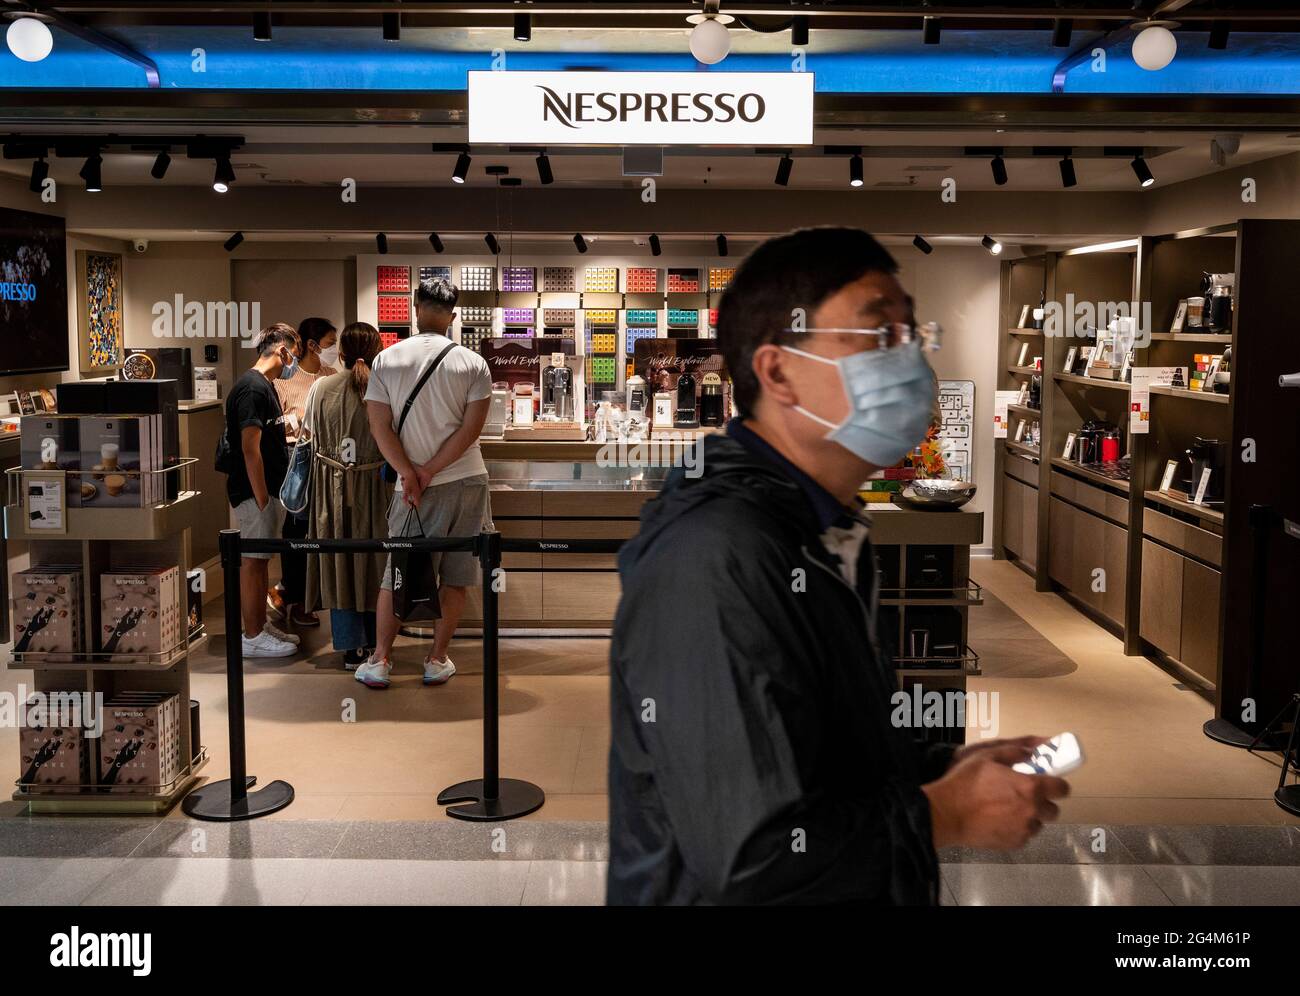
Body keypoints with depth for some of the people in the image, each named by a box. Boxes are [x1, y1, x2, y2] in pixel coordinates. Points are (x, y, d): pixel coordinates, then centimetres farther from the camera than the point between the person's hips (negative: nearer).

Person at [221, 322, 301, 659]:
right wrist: (262, 500, -21)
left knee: (260, 560, 16)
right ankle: (253, 637, 4)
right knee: (253, 561, -3)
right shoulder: (253, 388, -17)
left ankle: (262, 626, 25)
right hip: (255, 491, -10)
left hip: (269, 489, 10)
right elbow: (250, 448, -22)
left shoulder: (266, 386, 15)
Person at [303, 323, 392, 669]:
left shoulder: (321, 388, -6)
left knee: (339, 563, 9)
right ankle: (374, 641, 23)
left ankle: (351, 647, 11)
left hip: (332, 488, 1)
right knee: (373, 561, 13)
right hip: (374, 487, -1)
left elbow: (311, 433, 4)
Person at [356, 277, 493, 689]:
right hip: (467, 481, 0)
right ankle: (437, 660, 14)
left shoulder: (386, 360, -1)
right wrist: (430, 470, -8)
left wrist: (411, 473, -6)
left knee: (396, 573, 9)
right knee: (455, 577, 9)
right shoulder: (472, 363, -2)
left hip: (414, 487, 0)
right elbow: (471, 428, -9)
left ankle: (380, 661, 11)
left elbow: (381, 428, -7)